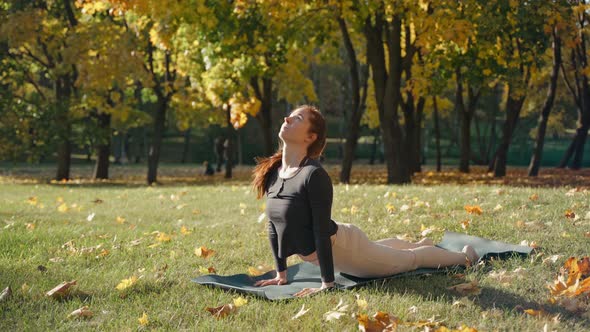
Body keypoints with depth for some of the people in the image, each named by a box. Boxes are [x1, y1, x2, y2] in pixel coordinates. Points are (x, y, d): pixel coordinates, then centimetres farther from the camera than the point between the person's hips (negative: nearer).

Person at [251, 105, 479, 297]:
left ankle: (464, 256, 43)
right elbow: (273, 225, 1)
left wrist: (327, 283, -30)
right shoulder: (271, 171, -8)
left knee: (409, 259, 17)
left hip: (342, 246, -8)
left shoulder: (315, 175, -31)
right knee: (378, 249, 38)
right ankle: (420, 244, 67)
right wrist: (281, 273, 3)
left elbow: (322, 230, -31)